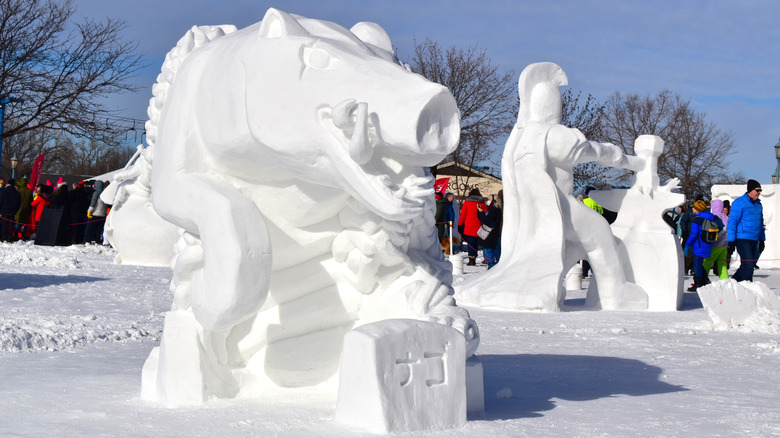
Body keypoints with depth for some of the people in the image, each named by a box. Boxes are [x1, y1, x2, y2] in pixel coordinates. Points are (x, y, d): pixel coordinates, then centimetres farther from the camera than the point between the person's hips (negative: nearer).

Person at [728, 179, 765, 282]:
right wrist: (731, 241, -13)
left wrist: (762, 239, 22)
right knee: (748, 265, -11)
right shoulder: (739, 203, -8)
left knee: (751, 265, 8)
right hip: (743, 239, -8)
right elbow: (732, 222, -10)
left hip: (754, 240, 8)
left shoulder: (758, 204, 16)